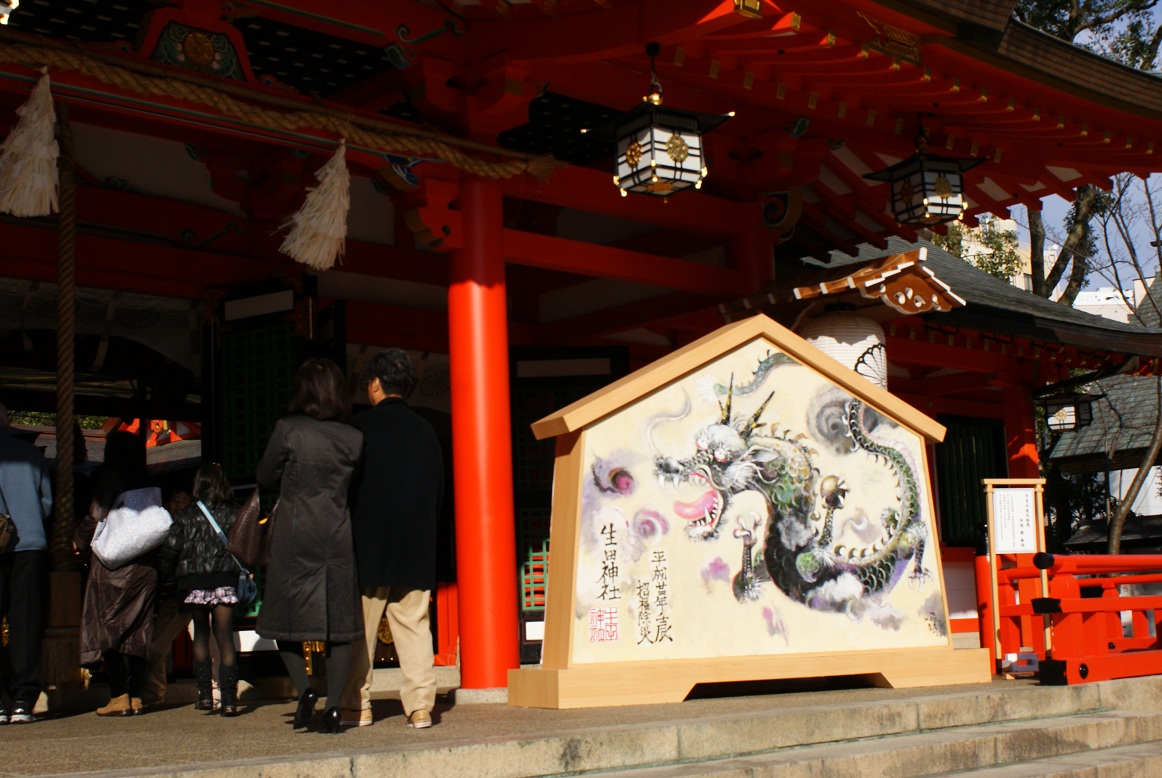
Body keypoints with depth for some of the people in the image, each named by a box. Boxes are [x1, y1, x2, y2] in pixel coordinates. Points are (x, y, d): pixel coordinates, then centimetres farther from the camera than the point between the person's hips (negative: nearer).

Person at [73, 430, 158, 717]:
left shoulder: (109, 476, -5)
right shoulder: (145, 482, 13)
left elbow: (97, 516, -9)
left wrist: (79, 541, 6)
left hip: (113, 562, -6)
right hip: (145, 564, 6)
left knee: (110, 629, -2)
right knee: (139, 631, 7)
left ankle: (119, 696, -8)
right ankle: (136, 696, 7)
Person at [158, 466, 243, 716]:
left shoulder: (184, 516, 1)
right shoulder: (234, 514, 1)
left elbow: (170, 551, -1)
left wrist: (165, 576, 14)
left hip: (193, 583, 1)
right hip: (224, 582, -1)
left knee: (201, 634, 18)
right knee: (225, 638, 0)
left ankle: (205, 694, 15)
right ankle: (228, 699, -9)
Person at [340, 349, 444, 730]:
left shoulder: (364, 423, -6)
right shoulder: (425, 429, 7)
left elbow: (349, 483, -6)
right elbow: (438, 489, 9)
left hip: (370, 542, -4)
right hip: (418, 545, 4)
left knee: (360, 628, 5)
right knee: (414, 626, 6)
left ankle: (356, 706, 9)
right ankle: (420, 706, 2)